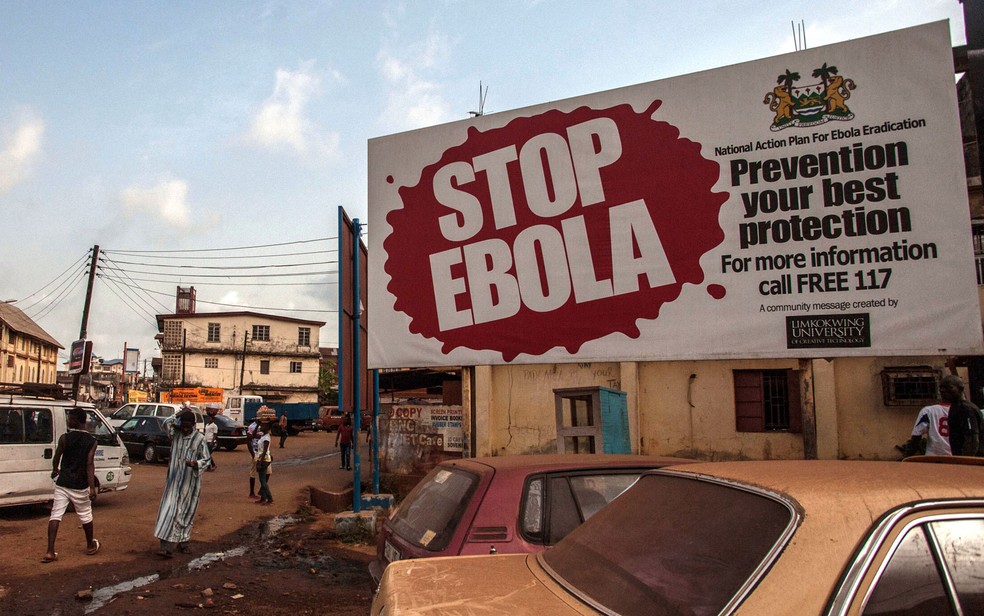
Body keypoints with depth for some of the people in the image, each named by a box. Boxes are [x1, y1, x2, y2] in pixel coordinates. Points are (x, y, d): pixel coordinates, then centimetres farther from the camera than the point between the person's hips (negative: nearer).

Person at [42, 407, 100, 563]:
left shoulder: (64, 438, -7)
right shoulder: (91, 441, -8)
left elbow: (56, 458, 5)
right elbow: (90, 464, -15)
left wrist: (55, 471, 27)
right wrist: (92, 487, -16)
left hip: (62, 484, 0)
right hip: (80, 486, 0)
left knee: (55, 515, 4)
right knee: (85, 516, 14)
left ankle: (50, 552, -3)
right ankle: (90, 546, 29)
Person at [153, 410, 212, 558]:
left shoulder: (200, 438, -5)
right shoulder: (175, 433, 2)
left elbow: (207, 460, -4)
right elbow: (166, 423, -17)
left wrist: (195, 464, -22)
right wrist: (179, 416, -10)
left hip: (190, 481, -1)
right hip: (174, 479, 1)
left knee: (186, 513, 10)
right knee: (169, 510, -8)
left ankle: (183, 542, 25)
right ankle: (167, 547, -11)